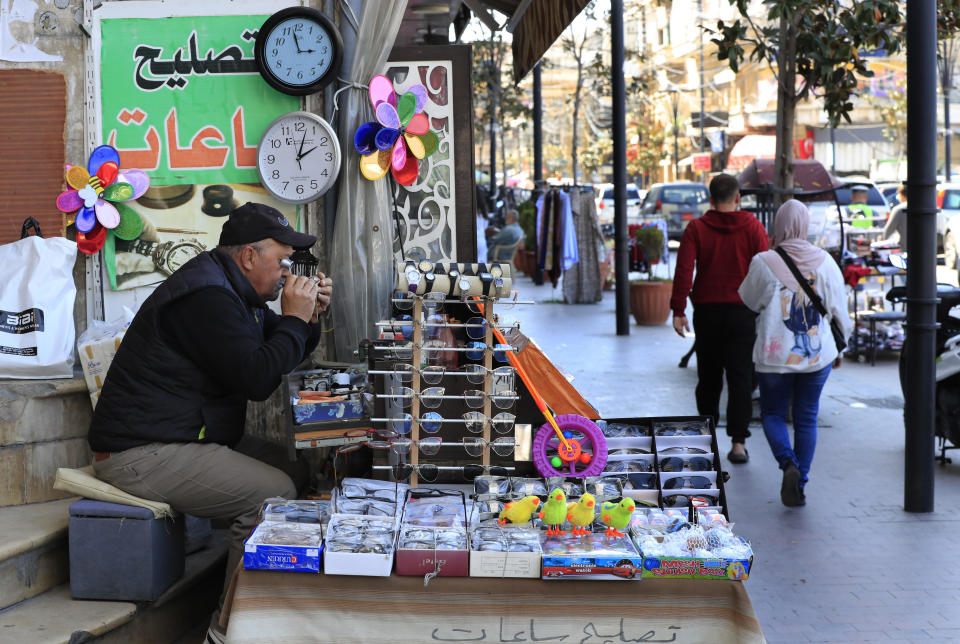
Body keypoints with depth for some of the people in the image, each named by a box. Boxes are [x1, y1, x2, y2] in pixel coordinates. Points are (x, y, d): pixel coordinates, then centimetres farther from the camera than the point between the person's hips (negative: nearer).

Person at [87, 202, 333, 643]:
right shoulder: (205, 297, -20)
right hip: (142, 454, -11)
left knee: (297, 471, 0)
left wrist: (309, 317, 6)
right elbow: (258, 379, -26)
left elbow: (278, 354, 25)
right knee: (274, 493, -24)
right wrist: (295, 318, -13)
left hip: (194, 437, 11)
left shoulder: (235, 292, 15)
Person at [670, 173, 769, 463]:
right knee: (740, 378, 0)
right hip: (743, 312, -1)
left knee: (708, 377, 14)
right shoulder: (753, 227, -1)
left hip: (707, 312, 1)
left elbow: (683, 270, -9)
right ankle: (738, 442, -7)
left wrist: (678, 310, -7)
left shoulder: (696, 228, -1)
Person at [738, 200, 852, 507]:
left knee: (772, 413, 14)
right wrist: (841, 345, 19)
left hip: (775, 356, -2)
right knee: (807, 418, 13)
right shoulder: (824, 262, -4)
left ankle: (789, 464, -12)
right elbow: (838, 308, 4)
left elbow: (749, 300, 7)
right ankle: (800, 484, 11)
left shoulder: (764, 263, -11)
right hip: (817, 354, 2)